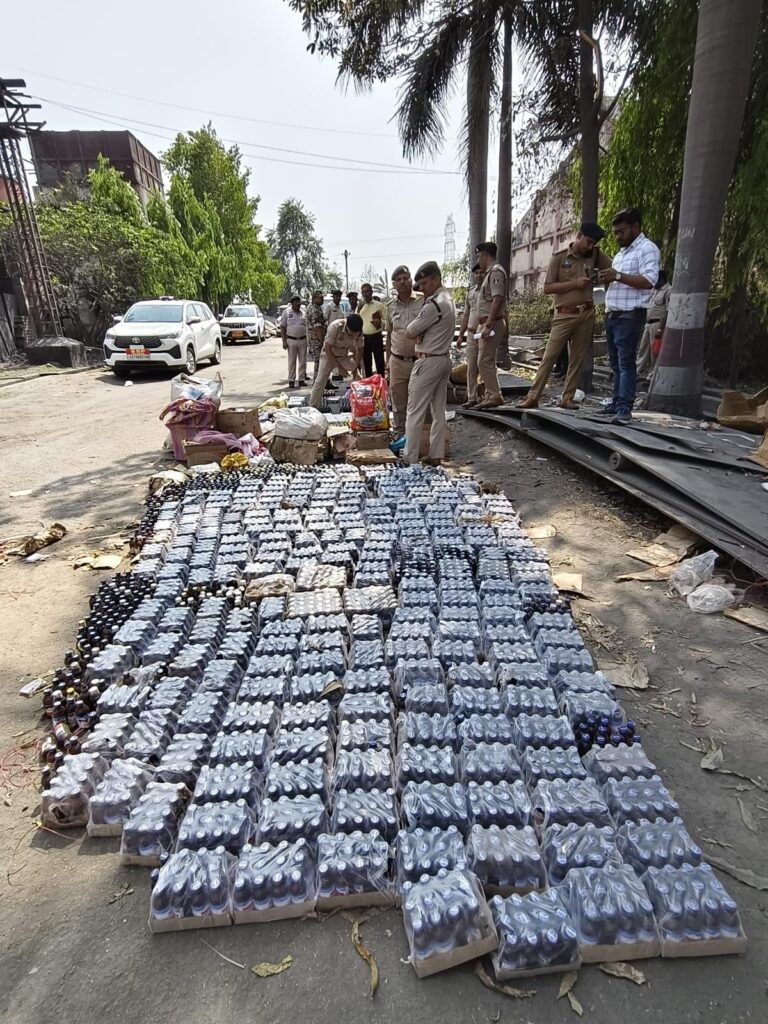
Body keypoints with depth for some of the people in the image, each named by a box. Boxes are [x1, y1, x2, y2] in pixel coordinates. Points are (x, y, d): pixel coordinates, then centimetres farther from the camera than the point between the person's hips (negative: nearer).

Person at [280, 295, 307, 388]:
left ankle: (302, 379, 13)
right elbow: (282, 327, 1)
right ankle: (291, 380, 6)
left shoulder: (303, 312, 8)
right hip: (291, 340, -2)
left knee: (302, 361, 5)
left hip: (303, 340, 2)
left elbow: (308, 326, 14)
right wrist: (284, 341, -7)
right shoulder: (286, 312, 1)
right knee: (292, 362, 1)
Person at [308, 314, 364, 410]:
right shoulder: (336, 326, -31)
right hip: (328, 355, -4)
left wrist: (356, 367, -14)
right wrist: (339, 366, -22)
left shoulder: (359, 331, -19)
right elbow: (327, 348, -24)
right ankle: (313, 408, 0)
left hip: (344, 357, 4)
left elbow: (359, 349, -4)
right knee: (320, 382, -9)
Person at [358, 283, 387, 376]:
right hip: (364, 338, 4)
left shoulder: (379, 305, -1)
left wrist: (380, 323, -21)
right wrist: (358, 310, -10)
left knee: (379, 362, -2)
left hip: (376, 337, -4)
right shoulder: (360, 306, 10)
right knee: (366, 362, 10)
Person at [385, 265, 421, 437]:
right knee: (398, 402, 10)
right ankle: (399, 434, 23)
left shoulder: (422, 301, -3)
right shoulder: (391, 306, 10)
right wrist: (388, 359, 16)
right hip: (397, 362, 4)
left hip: (419, 360, -3)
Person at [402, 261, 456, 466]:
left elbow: (409, 332, -14)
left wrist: (418, 333, 5)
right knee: (439, 410, 10)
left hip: (429, 362, -10)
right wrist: (422, 334, -7)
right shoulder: (447, 299, 13)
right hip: (444, 359, 10)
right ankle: (436, 455, 14)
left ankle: (409, 459, 0)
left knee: (415, 412, -4)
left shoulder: (434, 304, -19)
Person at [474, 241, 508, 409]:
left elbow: (497, 299, -21)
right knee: (486, 361, 13)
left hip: (492, 323, -10)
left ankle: (495, 395, -9)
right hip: (487, 323, 10)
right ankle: (490, 395, 19)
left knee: (484, 361, -12)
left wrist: (488, 325, -26)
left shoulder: (496, 271, -10)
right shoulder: (490, 272, 20)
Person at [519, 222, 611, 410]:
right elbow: (547, 288, -5)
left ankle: (567, 398, 7)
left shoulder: (596, 255, 11)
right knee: (550, 356, -6)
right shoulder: (559, 257, 0)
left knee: (578, 358, 2)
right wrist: (575, 283, -12)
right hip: (564, 314, -4)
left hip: (586, 313, 4)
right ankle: (533, 396, -4)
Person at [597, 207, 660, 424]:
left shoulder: (647, 249, -5)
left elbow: (649, 281, -18)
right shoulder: (621, 252, 23)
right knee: (616, 363, 10)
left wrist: (618, 276, -21)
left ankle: (624, 408, -15)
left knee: (626, 363, -13)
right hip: (613, 315, 9)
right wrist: (608, 279, 13)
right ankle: (616, 403, 15)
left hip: (630, 316, -9)